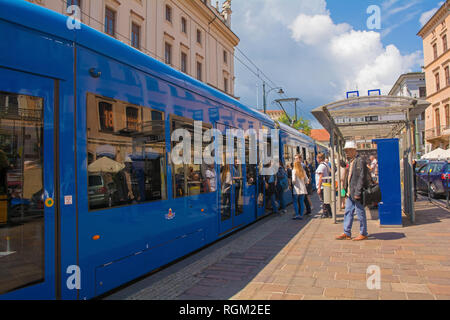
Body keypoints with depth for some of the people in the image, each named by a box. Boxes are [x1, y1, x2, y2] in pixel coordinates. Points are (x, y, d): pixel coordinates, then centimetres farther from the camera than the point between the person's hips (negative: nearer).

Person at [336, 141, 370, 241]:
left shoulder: (360, 161, -15)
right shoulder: (351, 161, 14)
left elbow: (362, 178, -20)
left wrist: (357, 193, -22)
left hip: (357, 193, -9)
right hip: (350, 193, 10)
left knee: (360, 213, 3)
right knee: (348, 212, 12)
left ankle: (363, 234, 16)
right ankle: (347, 234, 19)